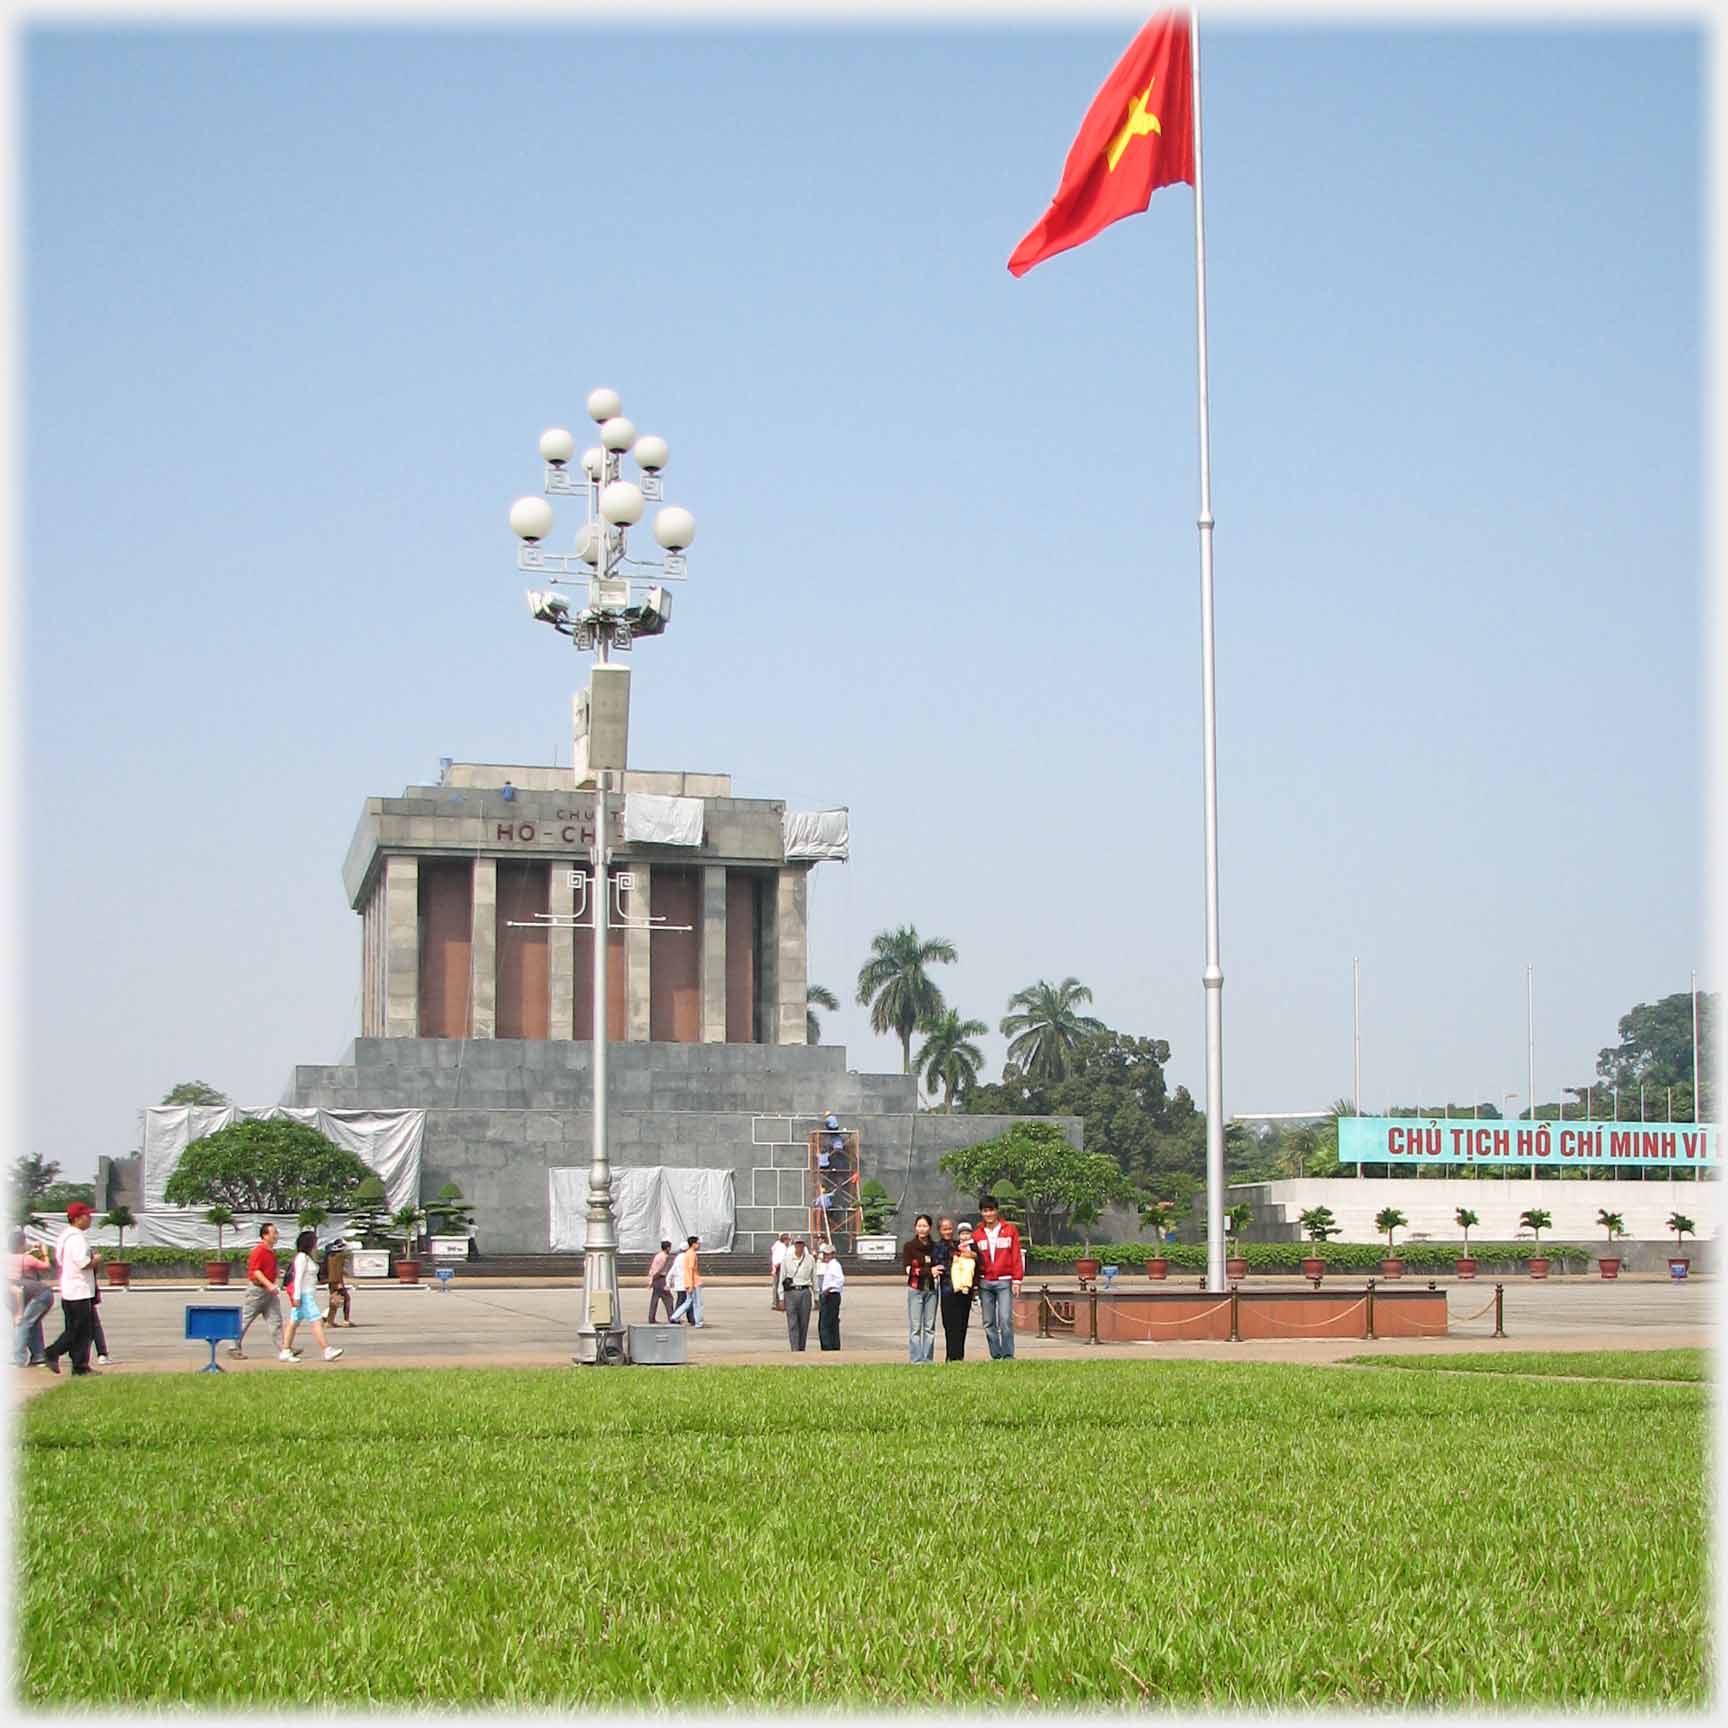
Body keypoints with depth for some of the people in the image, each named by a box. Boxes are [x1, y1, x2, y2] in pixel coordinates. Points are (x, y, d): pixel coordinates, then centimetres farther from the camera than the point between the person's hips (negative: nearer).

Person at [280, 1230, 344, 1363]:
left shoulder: (308, 1257, 16)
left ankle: (285, 1352, 12)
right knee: (317, 1321, -11)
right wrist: (296, 1296, -22)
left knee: (294, 1322, 10)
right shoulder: (301, 1257, -14)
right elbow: (298, 1277, -19)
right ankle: (327, 1350, -14)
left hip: (308, 1294, 10)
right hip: (303, 1295, -10)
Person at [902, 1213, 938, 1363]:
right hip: (915, 1289, -3)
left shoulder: (935, 1246, 9)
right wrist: (929, 1271, -13)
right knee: (915, 1327, -5)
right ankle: (915, 1360, -4)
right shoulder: (909, 1247, 0)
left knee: (930, 1327, 4)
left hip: (931, 1289, 3)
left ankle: (928, 1359, 8)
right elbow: (909, 1270, -7)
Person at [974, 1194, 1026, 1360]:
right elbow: (975, 1259, 10)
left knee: (1005, 1319, -11)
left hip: (1004, 1282, -3)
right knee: (988, 1323, 3)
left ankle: (1008, 1355, -8)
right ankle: (996, 1356, 9)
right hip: (985, 1282, 3)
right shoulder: (977, 1234, 9)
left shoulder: (1010, 1230, 4)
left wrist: (1016, 1280, -4)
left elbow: (1016, 1256, 2)